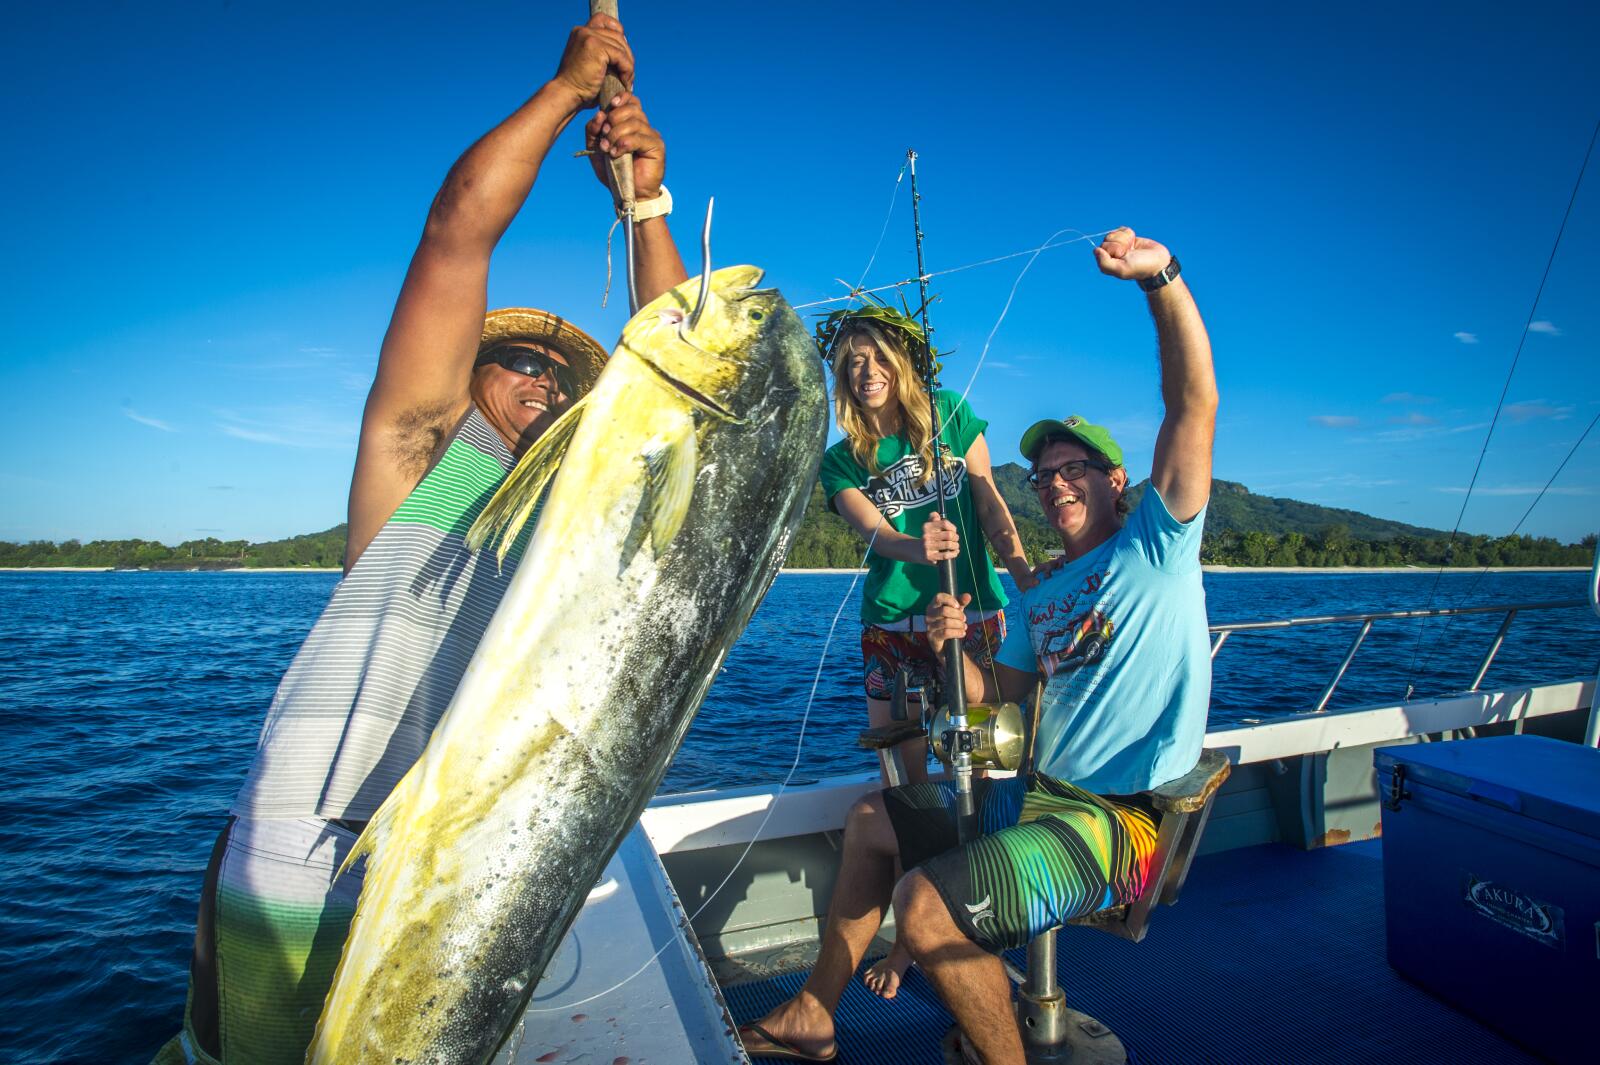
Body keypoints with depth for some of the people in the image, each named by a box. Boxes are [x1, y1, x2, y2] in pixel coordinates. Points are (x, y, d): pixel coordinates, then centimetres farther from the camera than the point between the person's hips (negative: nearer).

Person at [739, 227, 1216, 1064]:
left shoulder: (1156, 546, -5)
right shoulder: (1043, 597, 15)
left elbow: (1194, 404, -17)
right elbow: (998, 691, 15)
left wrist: (1162, 276, -27)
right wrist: (953, 647, -5)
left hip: (1120, 816, -8)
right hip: (1040, 791, 9)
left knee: (925, 905, -26)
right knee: (871, 824, 14)